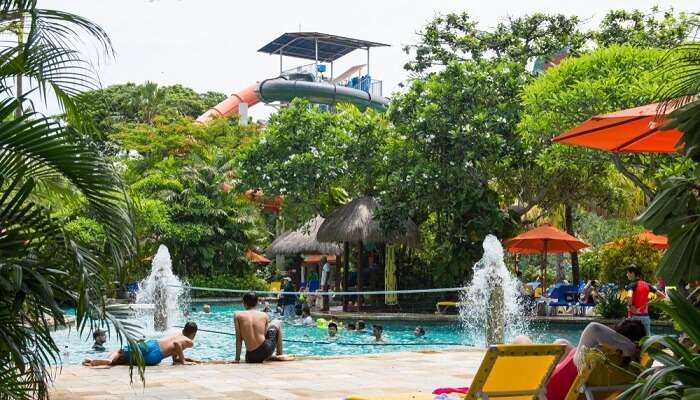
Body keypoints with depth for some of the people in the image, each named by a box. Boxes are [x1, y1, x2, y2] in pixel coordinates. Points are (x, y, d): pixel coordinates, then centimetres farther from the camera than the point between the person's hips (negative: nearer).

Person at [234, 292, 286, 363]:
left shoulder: (238, 315, 0)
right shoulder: (264, 315, 1)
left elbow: (238, 339, 0)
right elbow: (264, 335, 6)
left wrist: (237, 359, 4)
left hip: (251, 358, 1)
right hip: (266, 351, -1)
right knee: (276, 323, 26)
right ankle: (280, 354, 34)